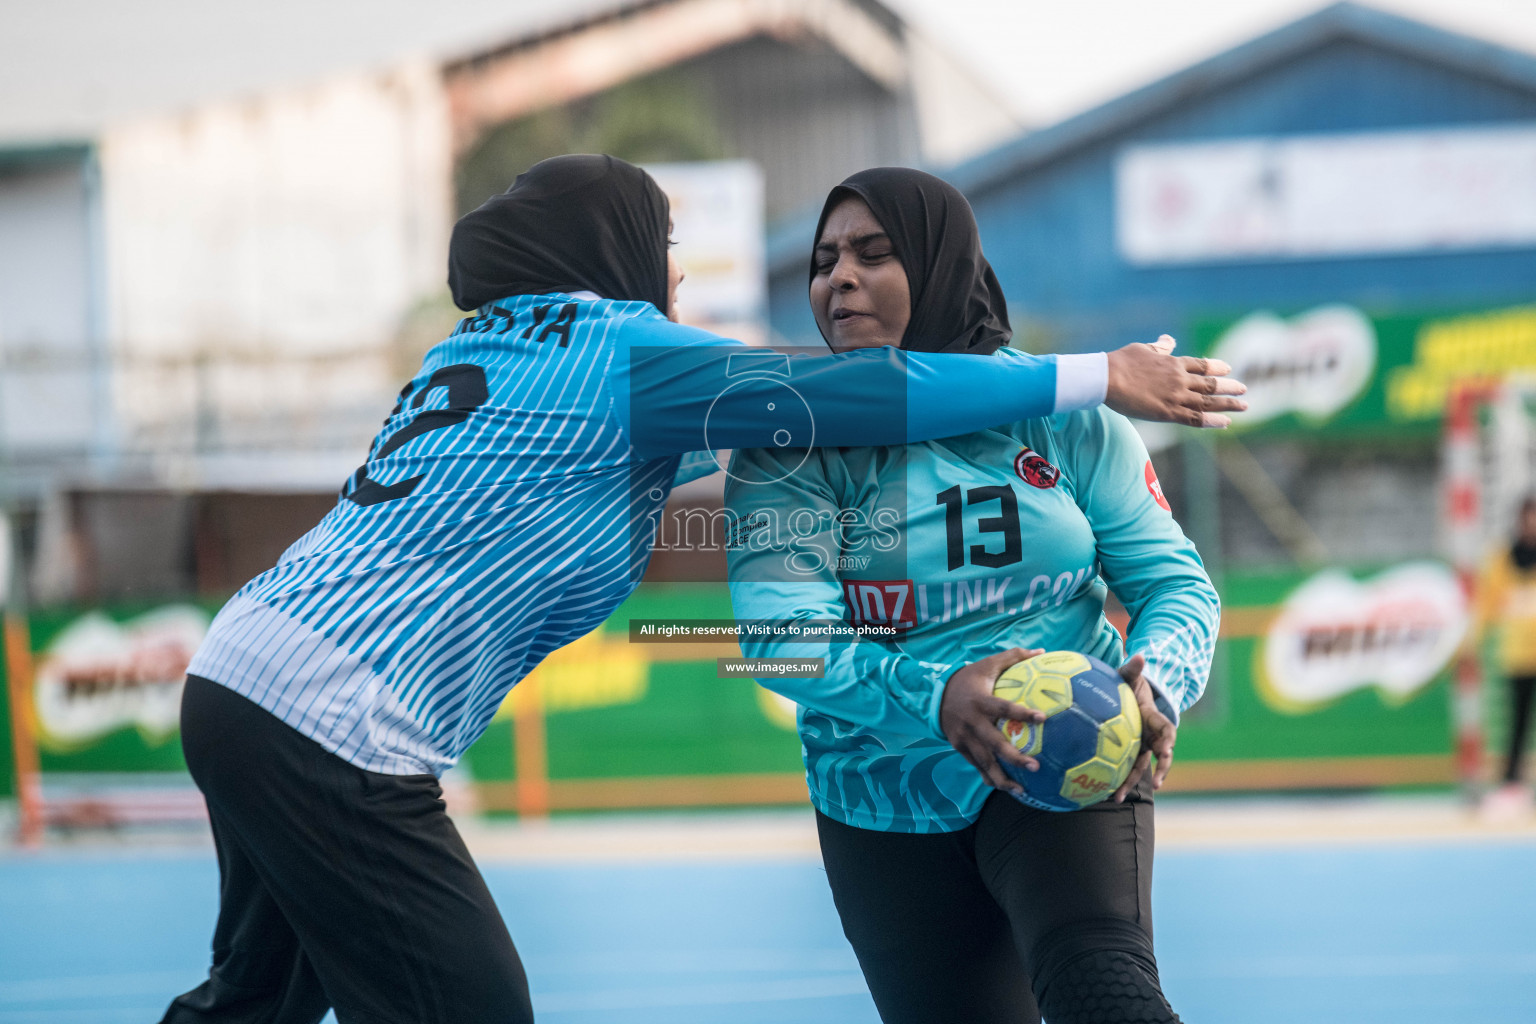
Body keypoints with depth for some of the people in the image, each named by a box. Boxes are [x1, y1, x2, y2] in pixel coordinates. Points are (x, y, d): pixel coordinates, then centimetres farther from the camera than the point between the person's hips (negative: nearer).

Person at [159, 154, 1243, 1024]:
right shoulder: (615, 350, -6)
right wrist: (1100, 376, -6)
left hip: (236, 675, 9)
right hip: (331, 730, -9)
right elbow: (847, 395, -10)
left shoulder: (491, 347, 19)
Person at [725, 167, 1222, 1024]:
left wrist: (1155, 686, -25)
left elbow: (1176, 584, -1)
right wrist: (934, 699, -36)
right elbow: (781, 634, -18)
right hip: (887, 814, 2)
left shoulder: (1064, 416, -2)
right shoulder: (794, 441, -5)